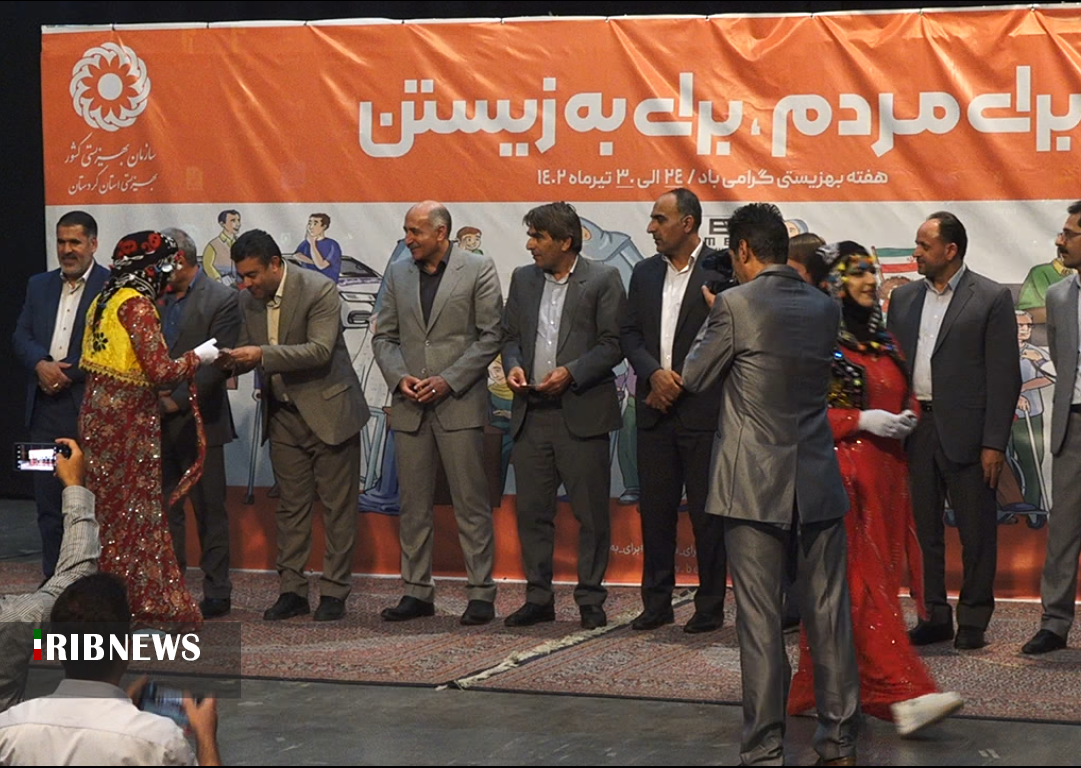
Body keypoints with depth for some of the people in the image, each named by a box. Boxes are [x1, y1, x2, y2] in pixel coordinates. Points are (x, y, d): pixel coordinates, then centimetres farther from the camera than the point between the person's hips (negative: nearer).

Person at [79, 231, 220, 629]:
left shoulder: (105, 301, 10)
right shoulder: (136, 306, -16)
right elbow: (160, 371, -22)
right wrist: (199, 357, -6)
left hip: (99, 414, 8)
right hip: (128, 421, -8)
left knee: (110, 509, 14)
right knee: (136, 514, 0)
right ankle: (137, 606, 6)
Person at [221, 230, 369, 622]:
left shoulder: (319, 290, -17)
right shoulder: (249, 299, 2)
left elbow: (320, 351, -26)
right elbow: (250, 352, 11)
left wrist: (262, 354, -31)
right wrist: (234, 359, -13)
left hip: (327, 412, -6)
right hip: (284, 415, 6)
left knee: (338, 507, 1)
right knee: (291, 506, 9)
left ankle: (334, 593, 7)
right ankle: (291, 590, 14)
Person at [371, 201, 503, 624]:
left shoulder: (478, 269, -1)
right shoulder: (398, 273, 13)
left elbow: (490, 336, -5)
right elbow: (384, 336, 13)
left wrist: (448, 380, -12)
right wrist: (399, 377, -5)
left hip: (460, 403, -4)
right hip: (409, 403, 4)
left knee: (471, 504, -3)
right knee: (413, 505, 7)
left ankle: (480, 593, 2)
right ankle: (417, 591, 14)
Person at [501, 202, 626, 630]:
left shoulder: (602, 280, -2)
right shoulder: (523, 279, 14)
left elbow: (613, 344, -5)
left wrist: (571, 373, -16)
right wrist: (513, 366, -2)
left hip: (581, 414, -5)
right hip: (531, 414, 5)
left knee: (591, 513, 0)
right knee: (531, 510, 7)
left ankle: (590, 600, 9)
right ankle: (538, 598, 16)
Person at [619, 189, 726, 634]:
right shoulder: (645, 273, 13)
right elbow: (629, 334, 11)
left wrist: (681, 382, -10)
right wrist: (654, 373, -7)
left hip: (702, 409, -6)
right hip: (655, 410, 6)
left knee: (707, 512, 0)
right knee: (655, 508, 8)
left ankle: (710, 607, 8)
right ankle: (656, 603, 17)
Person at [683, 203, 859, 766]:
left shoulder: (735, 306, -10)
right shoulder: (824, 308, 6)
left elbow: (695, 377, -1)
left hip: (754, 487, -4)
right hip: (818, 486, 4)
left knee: (759, 619, -1)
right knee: (828, 613, 10)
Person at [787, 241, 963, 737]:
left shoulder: (882, 339, 16)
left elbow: (906, 397, 24)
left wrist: (908, 417, 0)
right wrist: (861, 421, -16)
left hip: (885, 476, 8)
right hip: (840, 473, -8)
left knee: (876, 581, 8)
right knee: (862, 585, -12)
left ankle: (818, 689, 17)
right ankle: (903, 695, -20)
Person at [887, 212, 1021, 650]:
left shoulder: (992, 299, -4)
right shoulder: (903, 298, 12)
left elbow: (1004, 375, -7)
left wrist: (994, 443, -12)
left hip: (965, 433, -5)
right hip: (915, 430, 5)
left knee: (976, 531, 2)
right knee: (924, 528, 9)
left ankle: (973, 621, 11)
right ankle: (935, 616, 18)